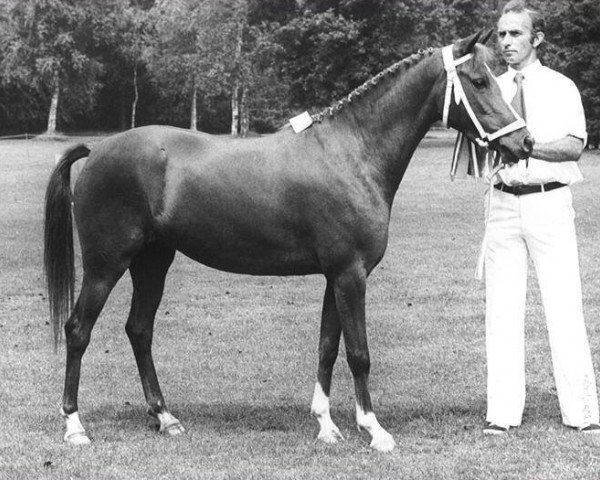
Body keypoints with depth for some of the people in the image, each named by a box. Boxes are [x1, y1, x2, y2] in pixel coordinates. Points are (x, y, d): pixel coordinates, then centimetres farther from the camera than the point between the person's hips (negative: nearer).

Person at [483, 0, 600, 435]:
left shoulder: (561, 88, 1)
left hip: (548, 202, -3)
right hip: (503, 202, 3)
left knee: (565, 306, -4)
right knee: (501, 309, 3)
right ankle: (502, 412, 8)